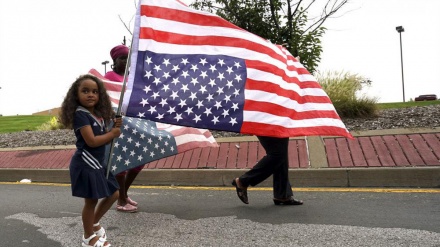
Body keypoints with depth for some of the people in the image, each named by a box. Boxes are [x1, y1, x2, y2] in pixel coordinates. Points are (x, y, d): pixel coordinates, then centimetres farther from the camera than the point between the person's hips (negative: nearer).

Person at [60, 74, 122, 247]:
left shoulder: (99, 114, 9)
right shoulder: (80, 114, -17)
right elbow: (92, 141, -24)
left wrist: (115, 127, -5)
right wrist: (113, 134, -12)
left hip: (99, 163, 9)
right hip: (86, 164, -9)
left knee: (113, 194, 17)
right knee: (91, 200, 4)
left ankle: (94, 223, 38)